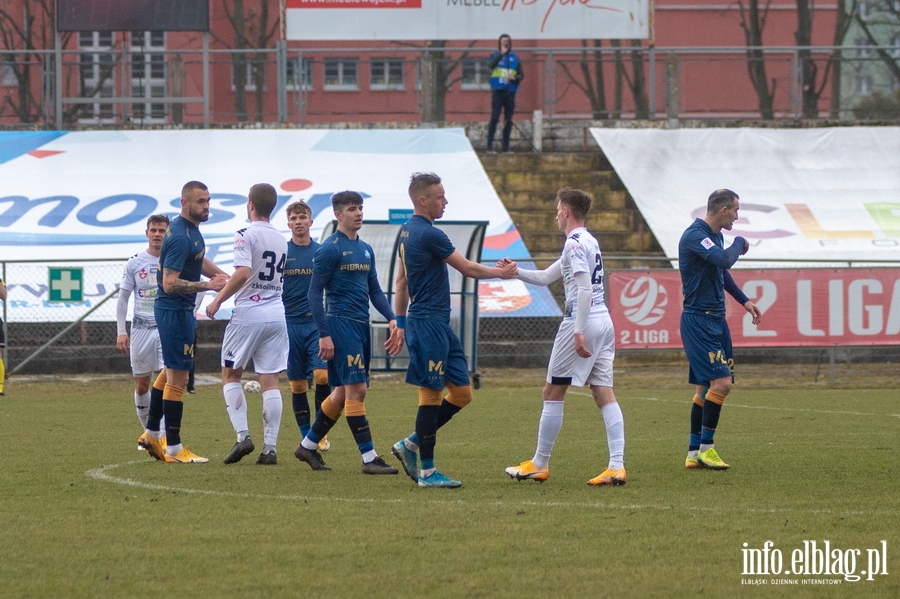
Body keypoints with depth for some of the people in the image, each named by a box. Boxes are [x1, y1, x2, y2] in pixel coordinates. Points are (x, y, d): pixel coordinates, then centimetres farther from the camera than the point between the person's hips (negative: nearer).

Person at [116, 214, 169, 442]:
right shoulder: (135, 262, 3)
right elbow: (122, 298, 7)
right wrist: (121, 331, -1)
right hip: (141, 328, 2)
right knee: (142, 385, 8)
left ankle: (165, 435, -15)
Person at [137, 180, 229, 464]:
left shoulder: (190, 228, 9)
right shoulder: (181, 237, -23)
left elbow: (198, 260, 28)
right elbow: (170, 283, -27)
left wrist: (224, 277, 17)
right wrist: (208, 285, -30)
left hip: (176, 309, 11)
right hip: (176, 310, -11)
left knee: (170, 371, 20)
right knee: (178, 377, -6)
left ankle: (151, 434, 29)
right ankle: (173, 448, -2)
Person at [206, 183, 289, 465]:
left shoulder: (246, 235, -10)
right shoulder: (281, 240, 12)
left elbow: (243, 273, -22)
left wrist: (218, 300, -11)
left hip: (248, 313, -5)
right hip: (277, 314, 6)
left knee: (230, 374, 8)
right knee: (270, 380, 4)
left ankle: (242, 435, -6)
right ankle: (270, 447, -1)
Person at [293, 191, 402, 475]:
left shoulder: (365, 249, 15)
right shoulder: (329, 249, -8)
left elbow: (374, 289, 21)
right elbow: (315, 292, -9)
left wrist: (391, 318, 6)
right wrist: (324, 334, -15)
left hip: (362, 324, 8)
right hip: (341, 324, -8)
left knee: (344, 392, 11)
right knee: (356, 389, -11)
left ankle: (308, 445, 24)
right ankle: (369, 457, -11)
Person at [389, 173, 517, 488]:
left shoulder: (408, 231, 14)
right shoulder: (428, 234, -16)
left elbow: (401, 280, 21)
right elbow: (468, 268, -9)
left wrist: (400, 322, 25)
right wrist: (501, 272, 7)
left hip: (438, 325, 10)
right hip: (428, 324, -10)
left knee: (462, 393, 9)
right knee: (431, 394, -5)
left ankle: (410, 444, 16)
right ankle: (427, 471, 0)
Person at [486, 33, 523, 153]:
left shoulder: (515, 58, 12)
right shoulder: (495, 56, 5)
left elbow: (521, 75, 10)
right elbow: (491, 65, -17)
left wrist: (514, 78, -11)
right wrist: (502, 53, -23)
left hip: (510, 92, 3)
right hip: (498, 91, -3)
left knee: (508, 120, 4)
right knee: (494, 117, -12)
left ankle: (506, 146, 9)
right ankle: (490, 145, -11)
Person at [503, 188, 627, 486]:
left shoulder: (575, 243, -10)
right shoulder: (588, 242, 20)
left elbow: (585, 288, -21)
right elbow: (545, 277, 27)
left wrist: (579, 332, -24)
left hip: (582, 320, -9)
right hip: (604, 321, 9)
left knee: (553, 392, 2)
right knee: (604, 393, 3)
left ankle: (539, 465, 9)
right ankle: (617, 465, -7)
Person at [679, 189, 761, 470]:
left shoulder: (716, 236, 14)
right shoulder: (695, 236, -17)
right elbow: (724, 259, -31)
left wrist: (744, 301, 24)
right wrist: (740, 244, -11)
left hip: (715, 320, 10)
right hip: (698, 319, -10)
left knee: (707, 387, 10)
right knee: (721, 381, -15)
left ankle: (694, 452, 14)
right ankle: (705, 448, -7)